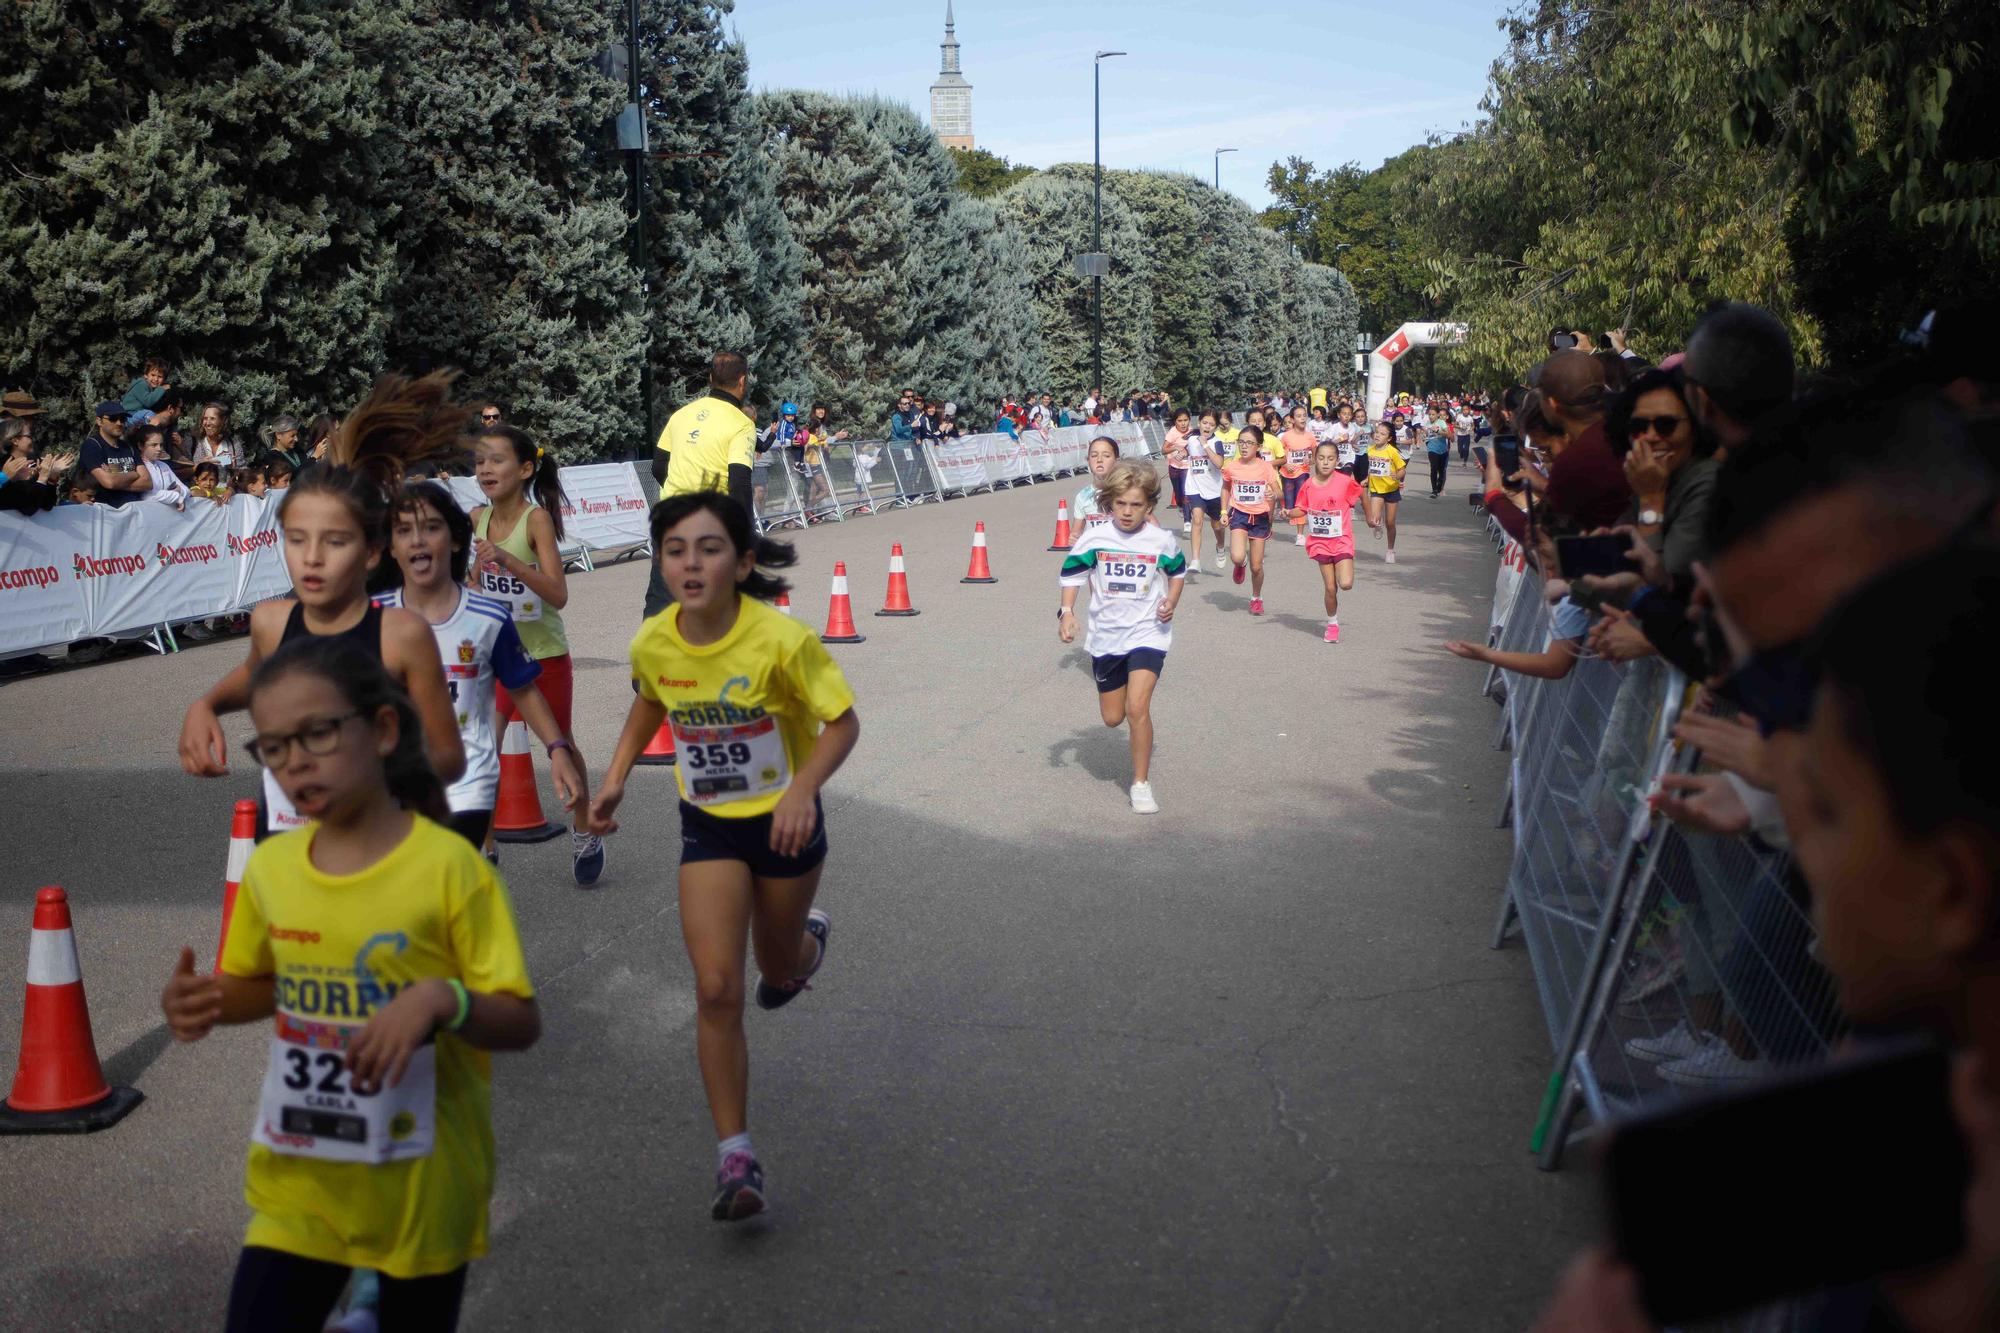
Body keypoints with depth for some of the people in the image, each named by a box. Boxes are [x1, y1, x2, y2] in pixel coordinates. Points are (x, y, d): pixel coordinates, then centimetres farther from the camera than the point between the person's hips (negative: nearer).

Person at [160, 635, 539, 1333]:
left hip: (424, 1184, -3)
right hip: (299, 1178, 3)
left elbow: (522, 1022, -13)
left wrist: (441, 998, -31)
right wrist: (205, 1002, -5)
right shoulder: (269, 867, -2)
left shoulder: (449, 865, -16)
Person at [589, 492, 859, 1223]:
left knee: (778, 968, 19)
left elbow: (842, 723, -16)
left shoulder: (782, 639, -25)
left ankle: (805, 937, 58)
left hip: (783, 823, -2)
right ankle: (736, 1155, 0)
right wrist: (616, 776, 2)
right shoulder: (653, 643, -12)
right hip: (708, 830, 2)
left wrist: (803, 789, -32)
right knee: (716, 989, -9)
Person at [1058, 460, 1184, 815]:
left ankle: (1141, 784, -6)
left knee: (1137, 708, -20)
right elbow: (1071, 573, 4)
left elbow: (1178, 571, 13)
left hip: (1147, 633, -3)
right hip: (1105, 635, 3)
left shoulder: (1162, 540, -6)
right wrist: (1067, 611, -9)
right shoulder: (1094, 538, -7)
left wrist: (1171, 601, -4)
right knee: (1112, 717, 10)